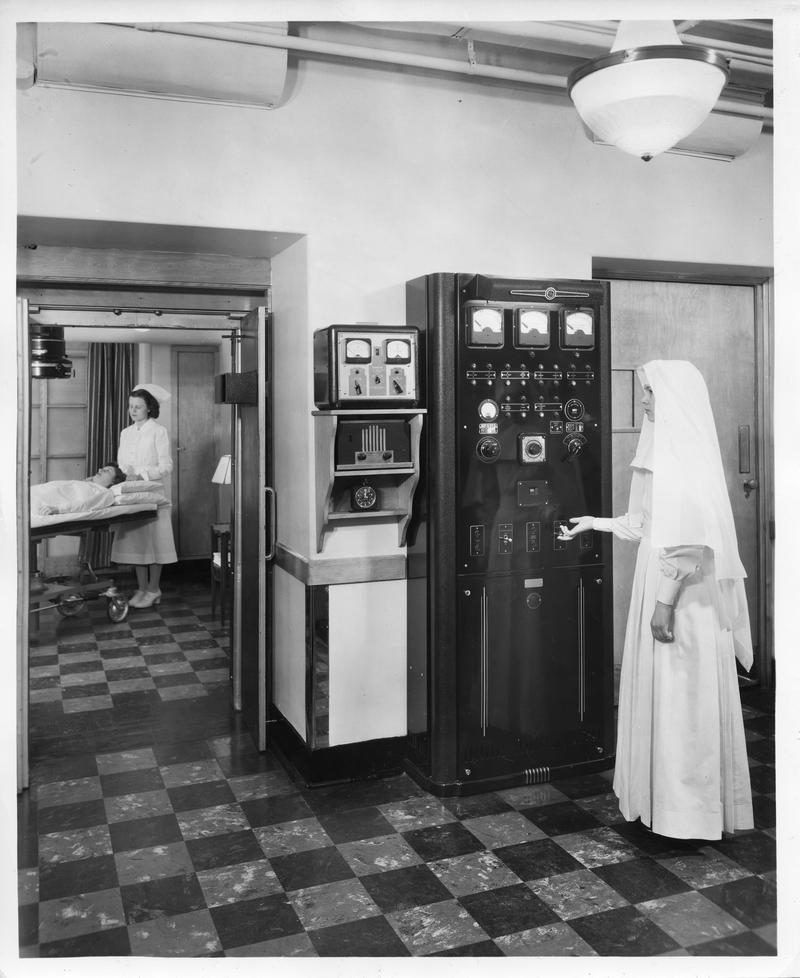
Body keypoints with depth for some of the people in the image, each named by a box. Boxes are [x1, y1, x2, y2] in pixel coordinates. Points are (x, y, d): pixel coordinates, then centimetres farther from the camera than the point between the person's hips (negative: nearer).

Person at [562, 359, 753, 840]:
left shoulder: (686, 450, -16)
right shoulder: (667, 447, 14)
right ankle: (666, 795, 27)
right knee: (663, 694, 15)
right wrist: (594, 522, 27)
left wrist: (666, 600, -23)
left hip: (685, 597, -10)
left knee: (682, 697, 0)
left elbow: (689, 534, -22)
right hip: (663, 584, 10)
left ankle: (691, 809, 12)